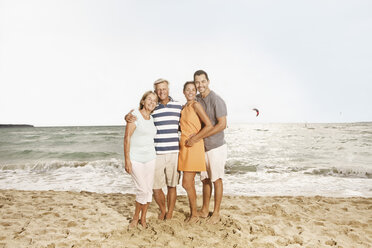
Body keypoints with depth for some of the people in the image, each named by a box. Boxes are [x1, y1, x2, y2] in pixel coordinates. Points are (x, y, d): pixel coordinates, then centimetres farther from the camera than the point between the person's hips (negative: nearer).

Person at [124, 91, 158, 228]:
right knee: (143, 190, -7)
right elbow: (127, 137, -11)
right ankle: (136, 217, 17)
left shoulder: (152, 119, 11)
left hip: (150, 158, 5)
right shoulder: (134, 115, -8)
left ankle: (143, 218, 24)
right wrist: (127, 160, -15)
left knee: (148, 190, 6)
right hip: (135, 159, -5)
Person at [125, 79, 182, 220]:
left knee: (172, 185, 9)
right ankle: (162, 210, 33)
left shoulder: (178, 106, 7)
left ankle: (170, 213, 27)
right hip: (156, 154, 0)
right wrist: (127, 117, -14)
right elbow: (135, 116, 8)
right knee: (156, 187, 6)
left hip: (173, 153, 1)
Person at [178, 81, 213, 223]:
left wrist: (194, 139, -14)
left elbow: (209, 126, -15)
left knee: (186, 183, -6)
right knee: (190, 183, 13)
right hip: (184, 147, 8)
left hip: (194, 148, -7)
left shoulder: (196, 105, -8)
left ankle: (194, 214, 12)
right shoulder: (184, 107, 15)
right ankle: (192, 213, 26)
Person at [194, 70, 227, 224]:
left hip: (216, 147, -6)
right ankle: (204, 210, 29)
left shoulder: (216, 100, -16)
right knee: (205, 180, 15)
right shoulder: (196, 100, 6)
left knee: (216, 180, 5)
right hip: (202, 147, 7)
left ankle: (216, 213, 19)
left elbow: (222, 124, -21)